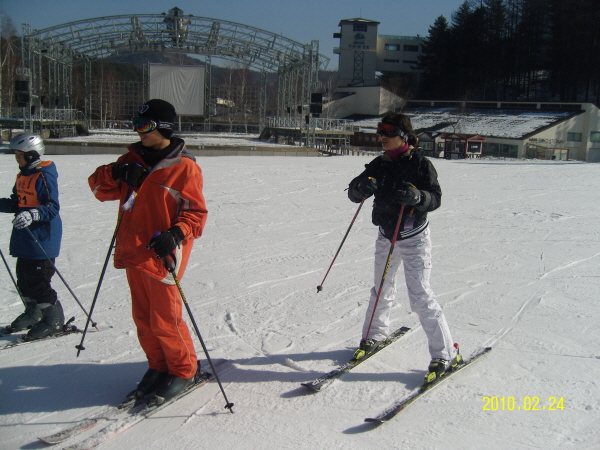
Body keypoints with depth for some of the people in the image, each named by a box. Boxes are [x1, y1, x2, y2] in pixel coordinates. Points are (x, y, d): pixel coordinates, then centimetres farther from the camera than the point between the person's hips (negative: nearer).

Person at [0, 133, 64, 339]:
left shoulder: (44, 176, -15)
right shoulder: (23, 175, 15)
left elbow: (52, 207, -23)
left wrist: (32, 215, -37)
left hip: (42, 237, -10)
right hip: (24, 237, 10)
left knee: (38, 280, -6)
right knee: (24, 278, 17)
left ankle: (54, 319, 7)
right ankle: (33, 314, 34)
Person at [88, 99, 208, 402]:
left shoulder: (184, 167, -8)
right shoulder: (134, 158, 11)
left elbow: (196, 213, -8)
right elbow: (99, 187, 10)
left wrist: (175, 235, -25)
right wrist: (116, 173, -11)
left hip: (161, 256, -6)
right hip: (133, 252, 7)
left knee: (164, 321, 0)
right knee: (143, 319, 15)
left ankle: (184, 371, 21)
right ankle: (158, 367, 33)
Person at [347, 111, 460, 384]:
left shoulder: (420, 164, -11)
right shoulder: (379, 165, 4)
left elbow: (435, 198, -16)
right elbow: (354, 194, 0)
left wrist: (415, 196, -36)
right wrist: (362, 186, -23)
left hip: (414, 239, -5)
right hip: (386, 237, 6)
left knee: (420, 297, -9)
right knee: (382, 290, 19)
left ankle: (446, 354, 1)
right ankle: (375, 334, 40)